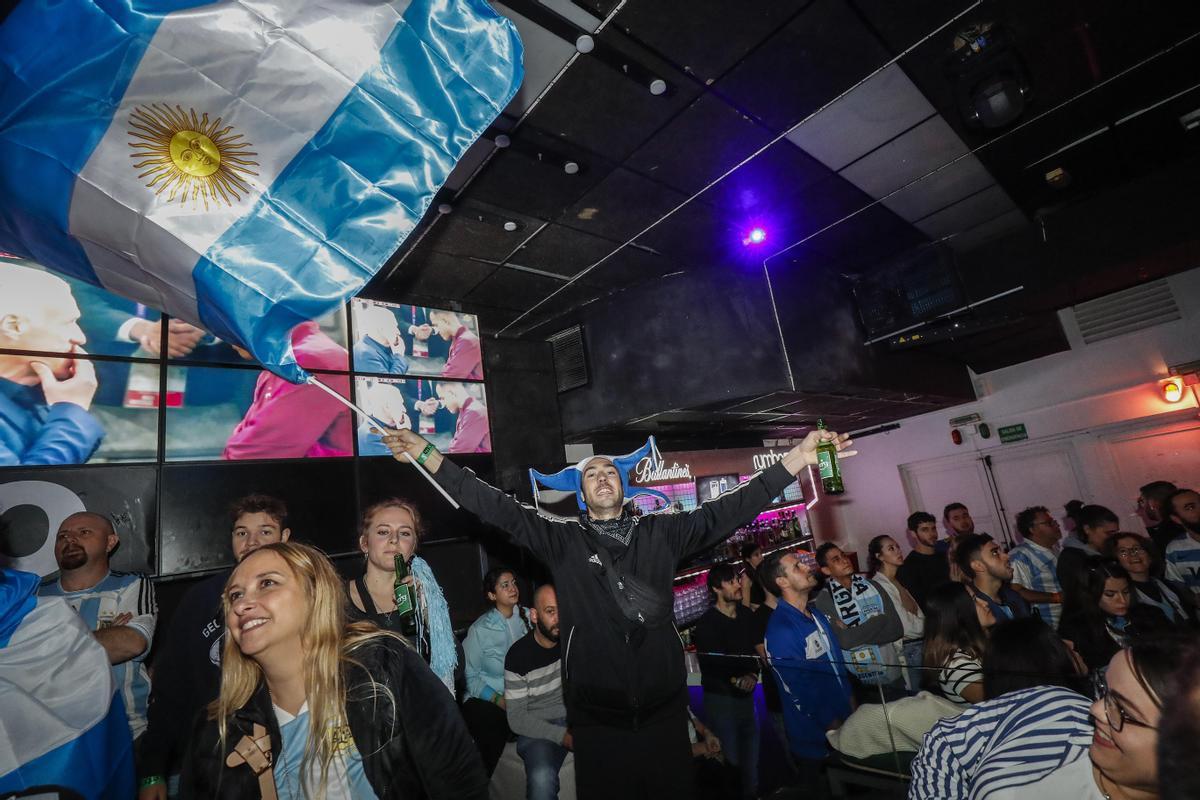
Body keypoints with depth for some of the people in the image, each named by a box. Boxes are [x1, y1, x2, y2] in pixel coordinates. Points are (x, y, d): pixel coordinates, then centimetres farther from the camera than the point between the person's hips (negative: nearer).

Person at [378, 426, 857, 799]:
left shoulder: (660, 533, 3)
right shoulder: (562, 540, -1)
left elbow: (726, 511, -4)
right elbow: (498, 510, -9)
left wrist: (794, 460, -11)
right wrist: (429, 458, -17)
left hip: (664, 709, 1)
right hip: (597, 716, -1)